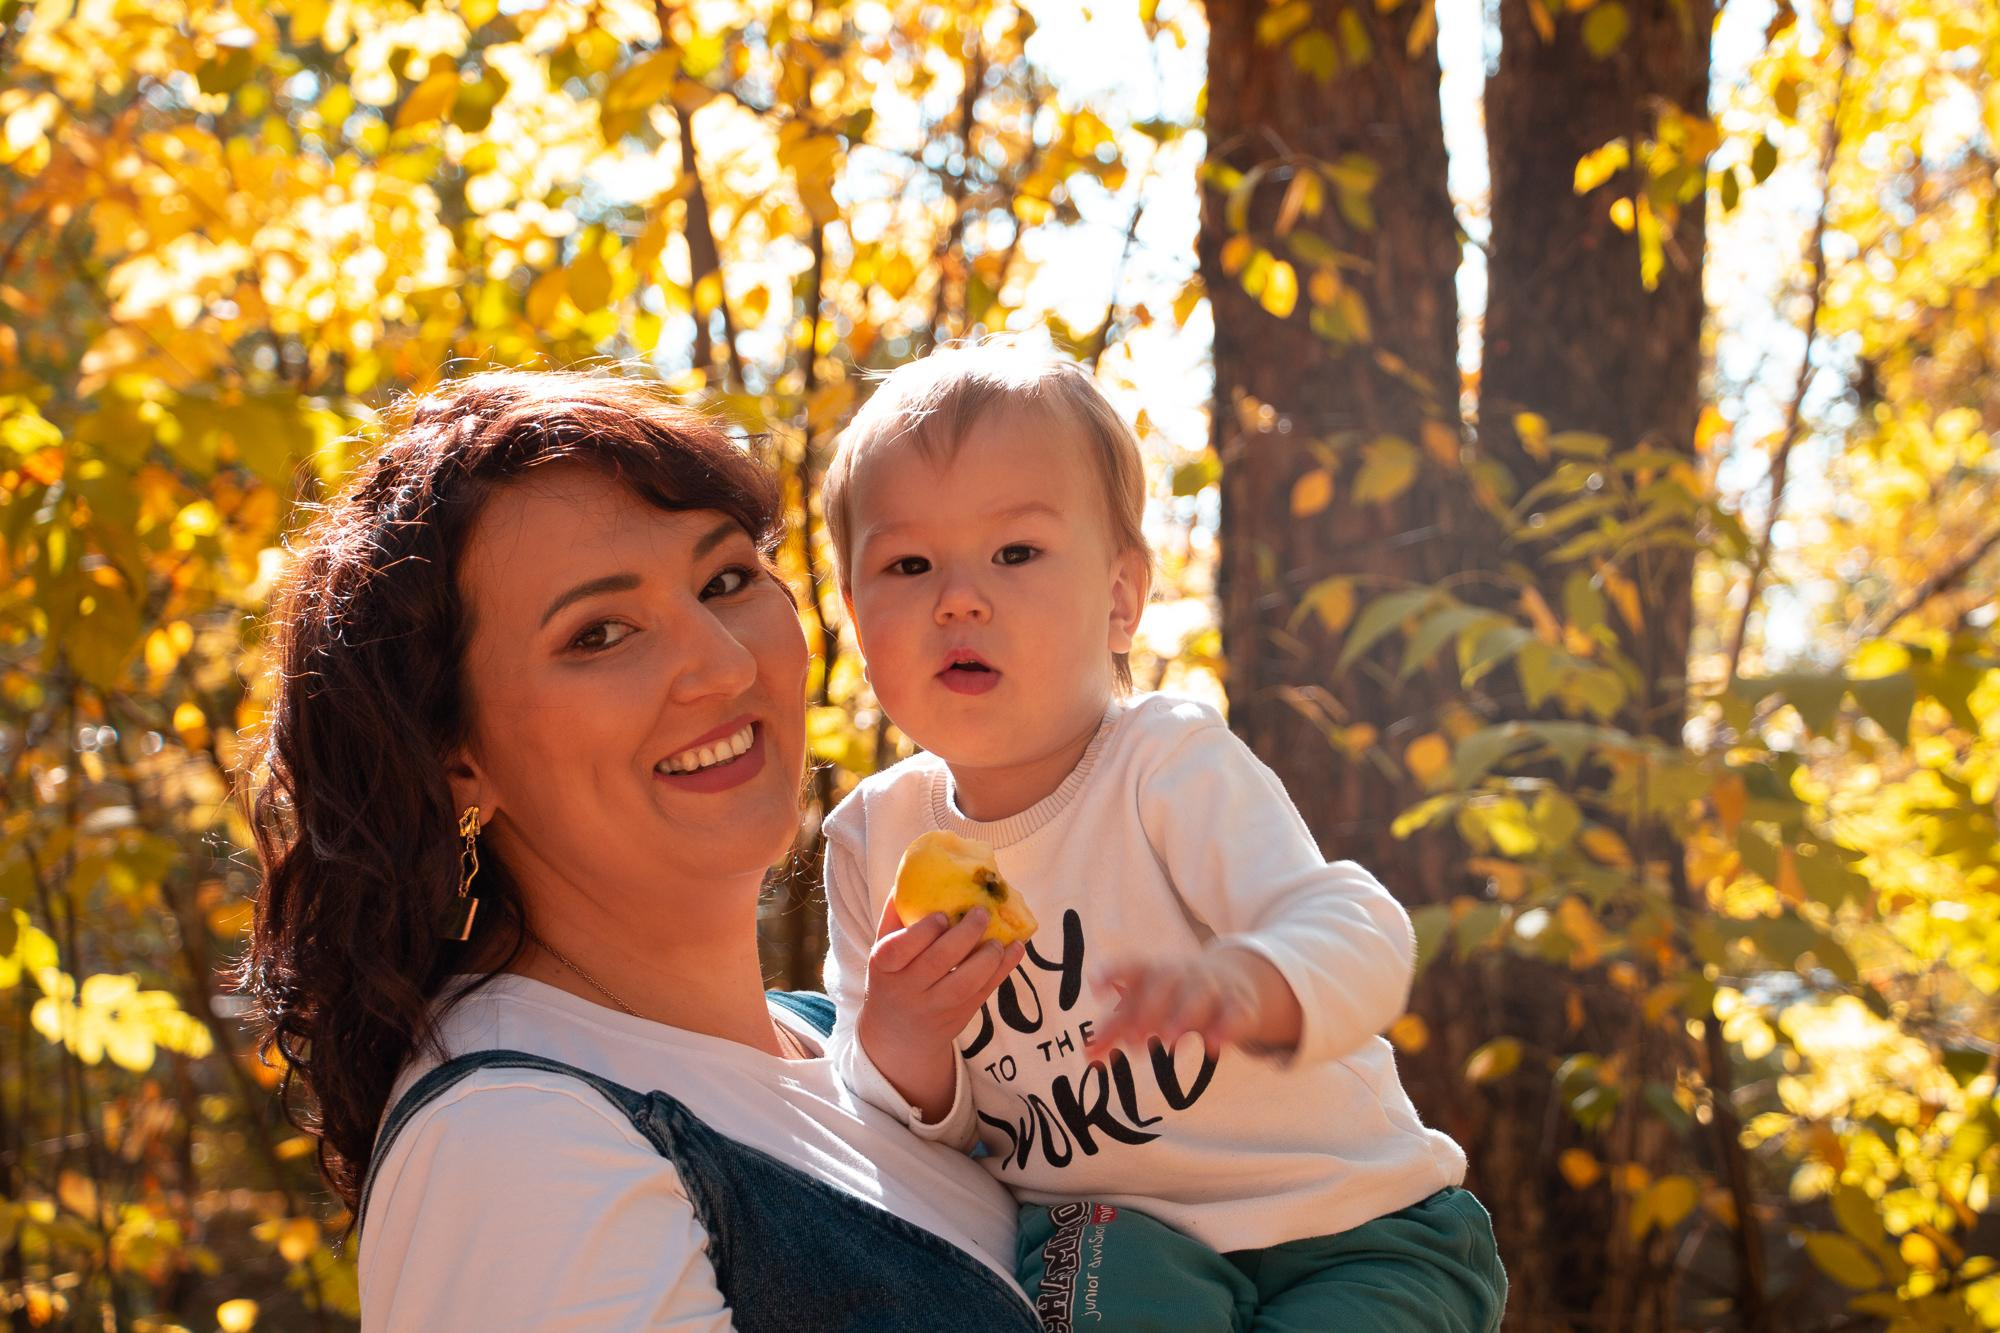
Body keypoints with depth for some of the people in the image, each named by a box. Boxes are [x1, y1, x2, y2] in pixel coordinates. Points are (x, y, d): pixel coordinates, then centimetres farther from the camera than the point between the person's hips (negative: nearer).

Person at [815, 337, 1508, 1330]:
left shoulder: (1172, 765, -14)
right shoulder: (874, 835, -2)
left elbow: (1359, 934, -29)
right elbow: (918, 1129, 2)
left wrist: (1240, 986, -52)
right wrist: (901, 1042, -22)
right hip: (1112, 1232, 1)